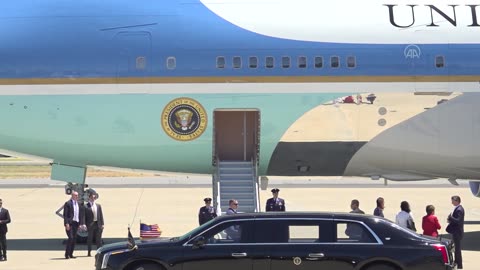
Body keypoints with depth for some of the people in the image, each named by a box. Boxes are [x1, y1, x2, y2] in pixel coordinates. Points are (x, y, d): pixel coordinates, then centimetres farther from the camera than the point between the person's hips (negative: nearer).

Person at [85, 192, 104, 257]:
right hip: (90, 224, -4)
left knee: (98, 239, 6)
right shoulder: (86, 206, -1)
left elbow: (101, 215, 10)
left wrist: (102, 224, 3)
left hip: (98, 224, 4)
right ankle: (89, 252, 8)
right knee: (90, 239, 1)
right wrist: (85, 225, -11)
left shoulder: (98, 206, 13)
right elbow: (84, 216, -3)